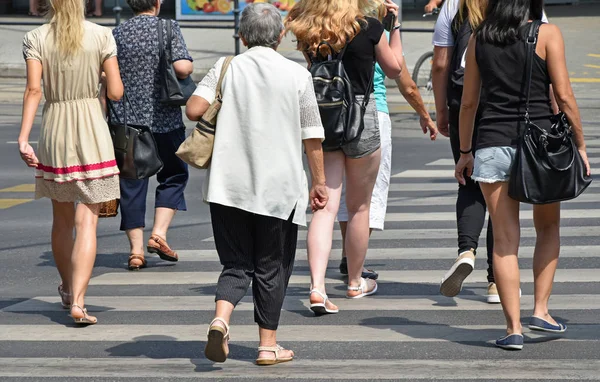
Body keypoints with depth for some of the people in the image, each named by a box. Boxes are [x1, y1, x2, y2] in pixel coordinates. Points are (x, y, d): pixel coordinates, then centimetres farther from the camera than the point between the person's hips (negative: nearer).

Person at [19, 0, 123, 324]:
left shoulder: (36, 39, -3)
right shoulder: (101, 36, -5)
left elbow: (33, 90, -12)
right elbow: (115, 92, -6)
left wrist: (23, 138, -15)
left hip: (54, 131, 2)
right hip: (92, 130, -2)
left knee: (62, 218, 18)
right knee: (87, 221, -3)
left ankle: (68, 289, 36)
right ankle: (78, 301, -15)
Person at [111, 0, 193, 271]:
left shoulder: (117, 34, 4)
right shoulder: (168, 28, -6)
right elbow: (182, 67, -20)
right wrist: (188, 68, 4)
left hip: (126, 120, 2)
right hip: (164, 119, -2)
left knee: (131, 183, 6)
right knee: (174, 176, 16)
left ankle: (136, 250, 4)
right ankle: (159, 234, 2)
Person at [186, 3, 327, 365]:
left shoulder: (225, 69, 1)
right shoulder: (297, 75, -1)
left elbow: (194, 109, -10)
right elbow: (312, 136, 1)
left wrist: (222, 113, 11)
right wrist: (319, 182, 10)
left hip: (228, 186, 1)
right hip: (279, 188, -1)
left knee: (237, 264, 9)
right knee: (272, 269, 10)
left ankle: (220, 319, -17)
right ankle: (269, 346, 14)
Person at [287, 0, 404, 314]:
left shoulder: (307, 31, 0)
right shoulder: (369, 28, -9)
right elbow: (394, 68, 5)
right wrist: (395, 26, 16)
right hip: (360, 116, -3)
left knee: (324, 206, 1)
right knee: (359, 207, 15)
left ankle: (317, 287, -15)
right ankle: (355, 282, 29)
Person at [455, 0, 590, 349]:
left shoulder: (479, 38, 7)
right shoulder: (547, 34, -3)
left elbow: (469, 101, 10)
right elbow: (564, 96, -6)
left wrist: (465, 152, 18)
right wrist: (580, 145, 2)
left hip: (492, 144, 2)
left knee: (505, 239, 4)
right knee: (548, 228, 19)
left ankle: (514, 327, 1)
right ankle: (541, 309, 11)